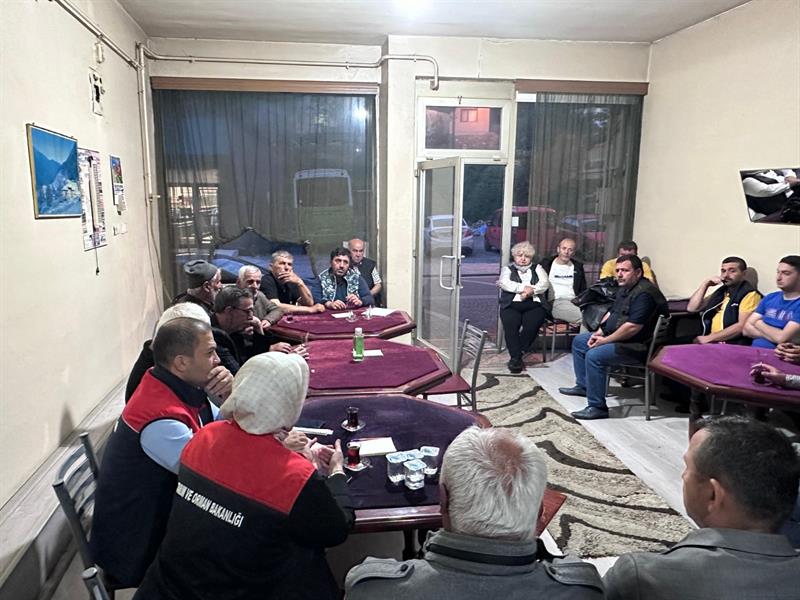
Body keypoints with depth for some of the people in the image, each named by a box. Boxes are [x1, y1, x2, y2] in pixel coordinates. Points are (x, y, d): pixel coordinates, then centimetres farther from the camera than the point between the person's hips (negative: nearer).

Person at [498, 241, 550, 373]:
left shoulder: (537, 268, 23)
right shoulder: (508, 269, 20)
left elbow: (545, 284, 5)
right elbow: (504, 283, -2)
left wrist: (531, 291, -13)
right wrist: (524, 288, -11)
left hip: (534, 305, 1)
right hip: (512, 304, 0)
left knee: (532, 324, -30)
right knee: (510, 324, -30)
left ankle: (514, 356, -22)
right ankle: (517, 357, -29)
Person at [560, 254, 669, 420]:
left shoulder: (644, 293, -22)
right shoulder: (625, 289, 13)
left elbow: (632, 327, -29)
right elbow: (611, 313, 20)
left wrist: (606, 340, -20)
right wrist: (599, 332, 4)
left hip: (637, 347, -11)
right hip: (614, 337, 11)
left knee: (594, 356, -30)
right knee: (579, 341, 17)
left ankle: (598, 407, -21)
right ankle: (583, 385, 26)